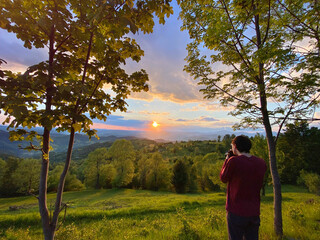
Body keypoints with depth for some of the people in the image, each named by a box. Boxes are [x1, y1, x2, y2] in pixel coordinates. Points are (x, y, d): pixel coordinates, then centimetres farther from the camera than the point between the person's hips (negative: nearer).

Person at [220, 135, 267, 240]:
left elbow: (223, 178, -5)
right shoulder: (261, 163, -3)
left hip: (236, 213, -5)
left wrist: (227, 159, 3)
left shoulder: (233, 161, -20)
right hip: (254, 213, 5)